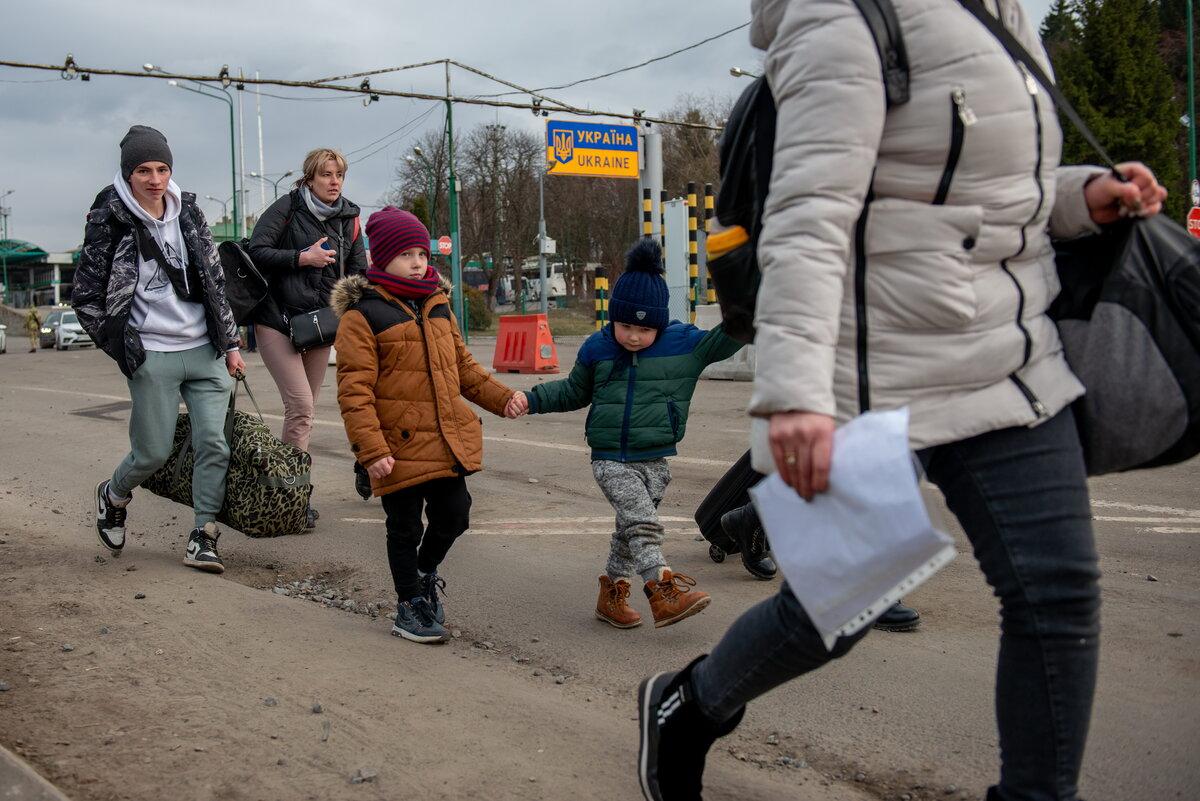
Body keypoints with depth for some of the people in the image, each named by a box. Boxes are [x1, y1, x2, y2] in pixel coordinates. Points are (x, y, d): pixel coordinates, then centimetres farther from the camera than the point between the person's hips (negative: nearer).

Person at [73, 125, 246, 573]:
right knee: (153, 452, 2)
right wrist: (123, 350, -2)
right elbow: (85, 297, -1)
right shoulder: (110, 223, -7)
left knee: (214, 443, -4)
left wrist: (230, 343, 11)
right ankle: (112, 496, 34)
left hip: (205, 351, 4)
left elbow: (215, 281, 13)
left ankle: (203, 537, 6)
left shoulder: (188, 212, 7)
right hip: (152, 356, -4)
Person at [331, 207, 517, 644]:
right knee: (405, 528, 6)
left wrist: (502, 398, 10)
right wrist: (372, 449, -21)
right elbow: (354, 390, -14)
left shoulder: (437, 306, 13)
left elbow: (463, 366, 22)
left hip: (447, 440, 6)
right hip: (399, 445, -6)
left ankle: (425, 572, 39)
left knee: (454, 514, 10)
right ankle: (410, 606, 25)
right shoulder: (362, 315, -10)